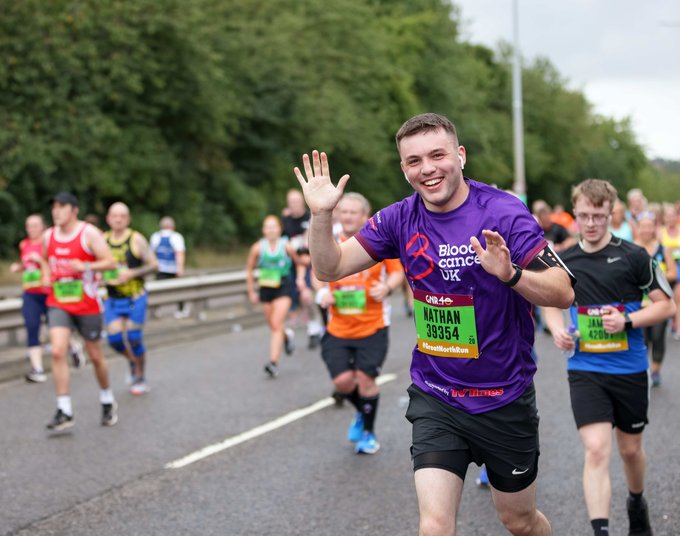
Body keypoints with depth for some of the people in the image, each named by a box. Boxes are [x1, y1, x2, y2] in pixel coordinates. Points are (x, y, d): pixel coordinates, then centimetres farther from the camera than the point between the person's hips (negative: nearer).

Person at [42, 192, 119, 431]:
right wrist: (46, 276, 5)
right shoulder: (49, 236, 5)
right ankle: (64, 412, -12)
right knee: (57, 352, -16)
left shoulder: (89, 233, -10)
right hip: (58, 304, 3)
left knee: (95, 356, 9)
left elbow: (110, 262, -13)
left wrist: (86, 267, -29)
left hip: (87, 305, -3)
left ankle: (107, 401, 33)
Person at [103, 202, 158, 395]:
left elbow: (153, 265, -7)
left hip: (135, 298, -3)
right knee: (114, 339, -5)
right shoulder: (103, 240, 5)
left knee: (134, 339, -5)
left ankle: (140, 379, 13)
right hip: (112, 299, 3)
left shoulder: (136, 239, -7)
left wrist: (132, 273, -20)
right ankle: (133, 361, 27)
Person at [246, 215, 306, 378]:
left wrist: (300, 278, -7)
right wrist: (251, 292, 10)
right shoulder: (258, 248, -4)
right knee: (274, 326, 12)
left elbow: (300, 264, 9)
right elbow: (250, 269, 9)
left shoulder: (287, 246, -7)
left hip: (283, 287, -3)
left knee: (277, 325, -14)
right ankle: (287, 336, 48)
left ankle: (274, 362, -17)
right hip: (266, 289, 3)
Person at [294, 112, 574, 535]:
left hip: (505, 398, -2)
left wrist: (509, 273, -38)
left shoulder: (503, 212, -16)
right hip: (435, 399, 2)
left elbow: (563, 293, -19)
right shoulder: (400, 219, -4)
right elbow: (330, 268, -2)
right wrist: (321, 214, -19)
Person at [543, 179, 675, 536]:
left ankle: (637, 503, 46)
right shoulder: (564, 261, 2)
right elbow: (552, 303, 19)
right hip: (585, 369, 0)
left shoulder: (633, 256, -7)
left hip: (629, 369, 0)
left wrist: (627, 321, -18)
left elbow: (666, 305, -3)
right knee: (596, 450, -15)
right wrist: (558, 330, -2)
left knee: (630, 448, 16)